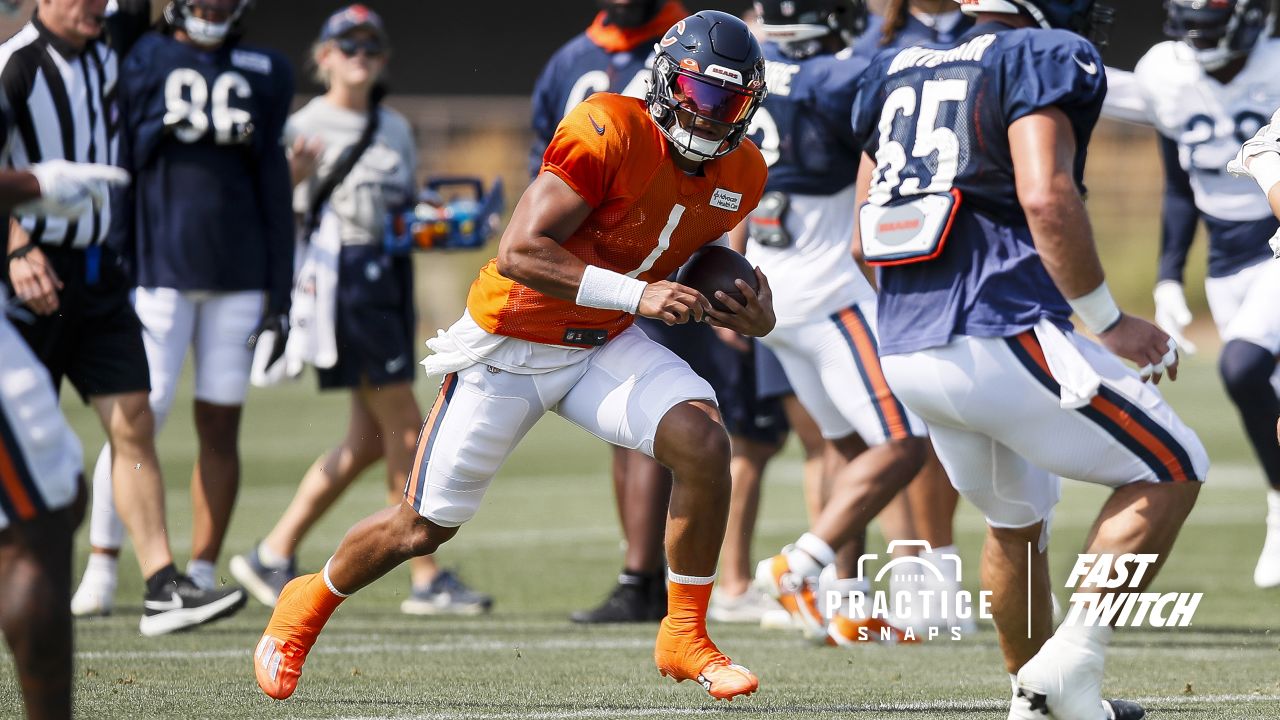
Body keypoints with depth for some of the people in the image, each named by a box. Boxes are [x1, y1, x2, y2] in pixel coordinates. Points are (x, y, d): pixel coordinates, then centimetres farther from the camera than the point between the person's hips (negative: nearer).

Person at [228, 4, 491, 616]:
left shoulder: (396, 129, 17)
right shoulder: (306, 127, -4)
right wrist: (294, 177, -26)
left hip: (391, 275, 8)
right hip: (343, 274, -8)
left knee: (369, 439, 7)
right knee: (406, 430, -9)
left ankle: (273, 555, 15)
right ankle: (428, 579, -5)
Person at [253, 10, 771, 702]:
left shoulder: (739, 175, -4)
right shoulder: (608, 133, -27)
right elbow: (518, 254, -31)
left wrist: (753, 309, -4)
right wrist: (636, 294, -35)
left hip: (603, 347, 5)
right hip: (511, 346, -5)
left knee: (703, 442, -22)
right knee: (423, 528, 5)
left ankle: (684, 639, -6)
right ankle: (307, 606, 35)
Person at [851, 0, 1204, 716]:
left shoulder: (897, 74, 19)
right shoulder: (1042, 63, -4)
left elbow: (866, 240, 19)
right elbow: (1047, 198, -19)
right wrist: (1109, 324, -10)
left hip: (906, 354, 8)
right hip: (1001, 337, -8)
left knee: (1017, 519, 28)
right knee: (1171, 472, 6)